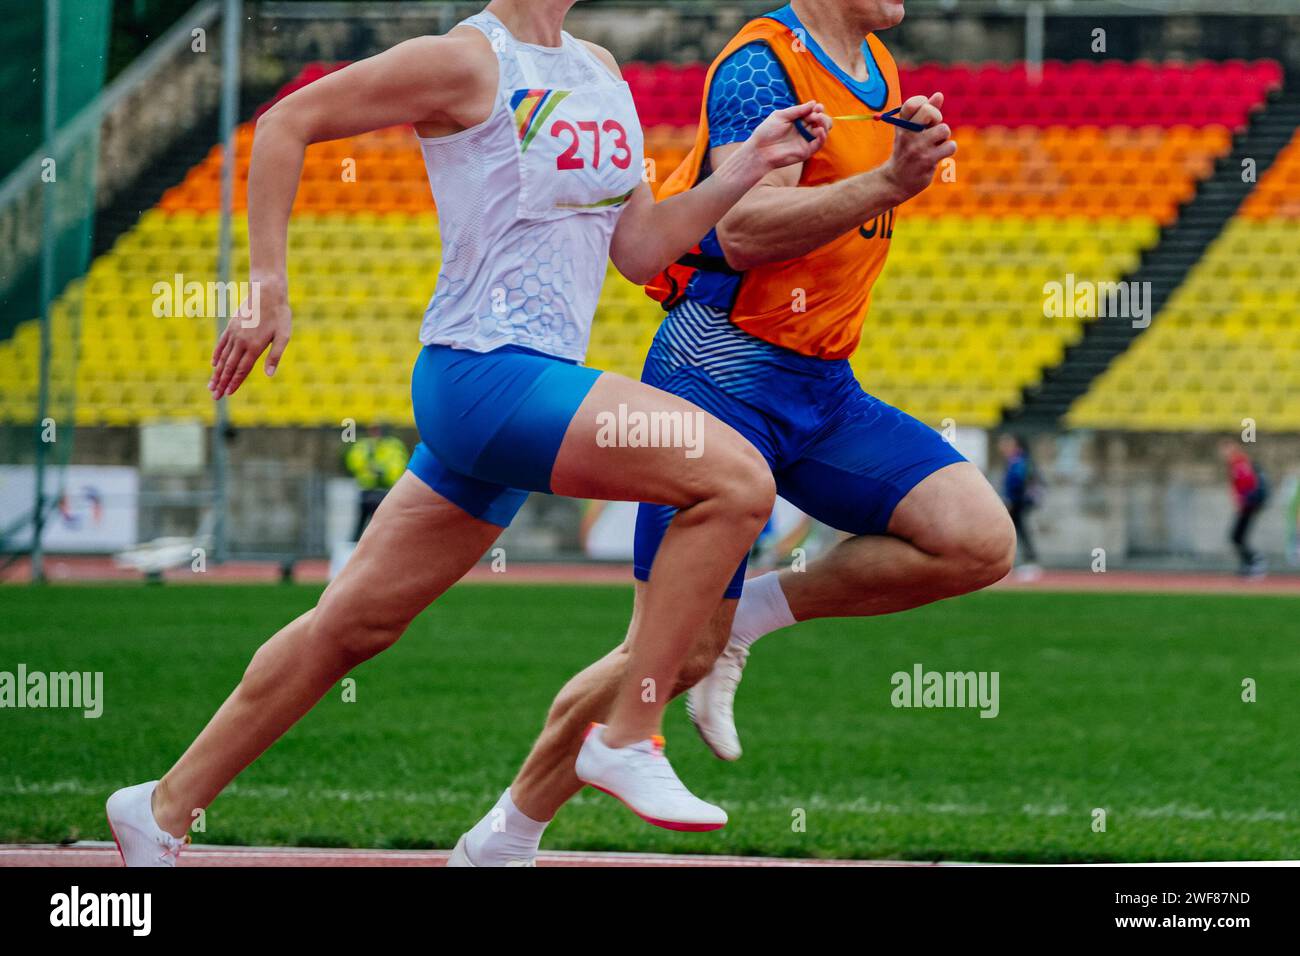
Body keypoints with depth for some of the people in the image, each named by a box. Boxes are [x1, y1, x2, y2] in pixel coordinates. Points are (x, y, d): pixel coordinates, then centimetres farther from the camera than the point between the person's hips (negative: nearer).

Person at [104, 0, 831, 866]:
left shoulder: (601, 71, 16)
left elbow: (641, 250, 17)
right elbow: (288, 121, -5)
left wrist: (750, 166, 7)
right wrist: (268, 289, -8)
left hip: (538, 379, 9)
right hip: (485, 370, -9)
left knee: (357, 623, 12)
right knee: (737, 479, -19)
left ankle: (166, 807, 20)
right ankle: (626, 740, -11)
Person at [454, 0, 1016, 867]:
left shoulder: (876, 73, 13)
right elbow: (744, 231, -29)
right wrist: (889, 184, -36)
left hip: (820, 388, 8)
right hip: (722, 380, -8)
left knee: (981, 543, -10)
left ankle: (746, 616, 4)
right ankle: (500, 842, 8)